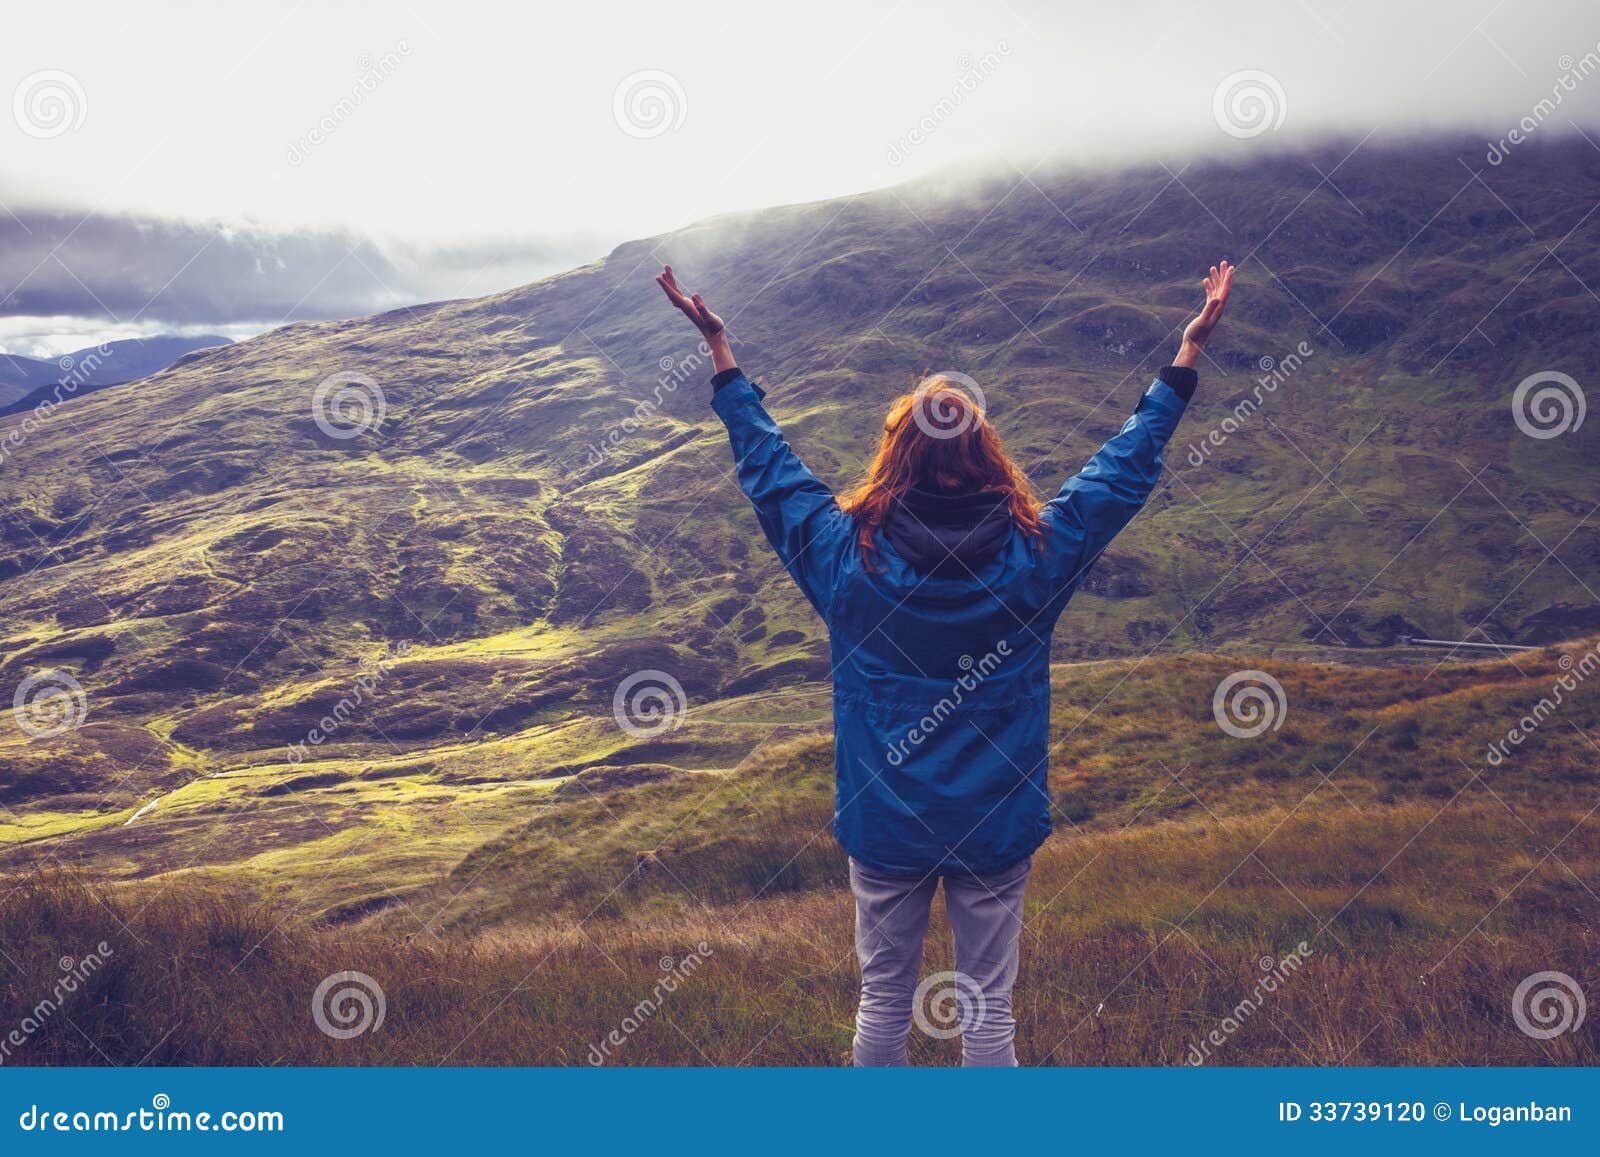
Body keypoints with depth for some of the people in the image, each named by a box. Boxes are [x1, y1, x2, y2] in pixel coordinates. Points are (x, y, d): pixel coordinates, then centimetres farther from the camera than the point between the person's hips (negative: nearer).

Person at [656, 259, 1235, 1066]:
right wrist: (1190, 350, 10)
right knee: (987, 1011, 12)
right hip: (997, 827, 0)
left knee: (883, 1003, 16)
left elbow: (766, 467, 3)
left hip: (882, 826, 1)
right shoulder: (1035, 554, -12)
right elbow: (1128, 466, 0)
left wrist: (721, 352, 14)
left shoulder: (846, 557, -12)